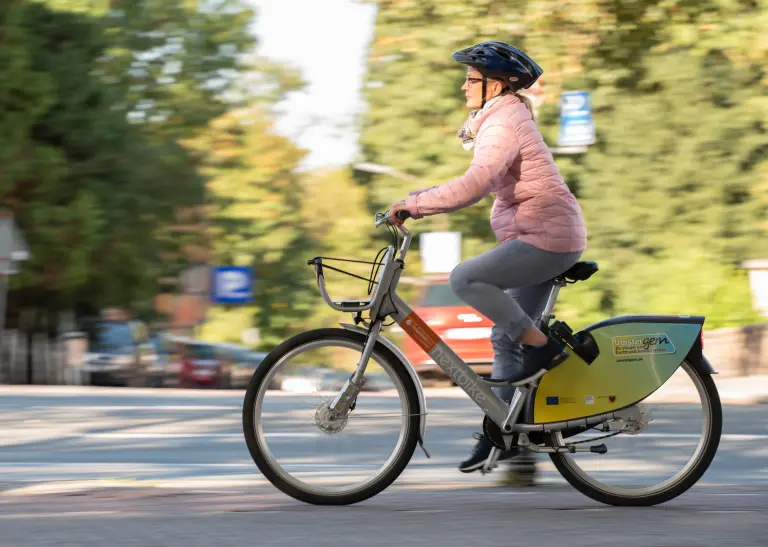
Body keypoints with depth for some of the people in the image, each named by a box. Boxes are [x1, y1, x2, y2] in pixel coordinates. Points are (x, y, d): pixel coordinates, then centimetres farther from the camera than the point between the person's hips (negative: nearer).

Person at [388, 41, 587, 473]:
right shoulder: (508, 117, 18)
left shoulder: (503, 124, -16)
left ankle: (542, 345, -12)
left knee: (465, 279, -19)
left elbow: (474, 186, -30)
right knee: (505, 337, 10)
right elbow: (481, 184, 23)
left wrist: (413, 204, -24)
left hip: (547, 237, -10)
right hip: (551, 239, 10)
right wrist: (419, 203, 15)